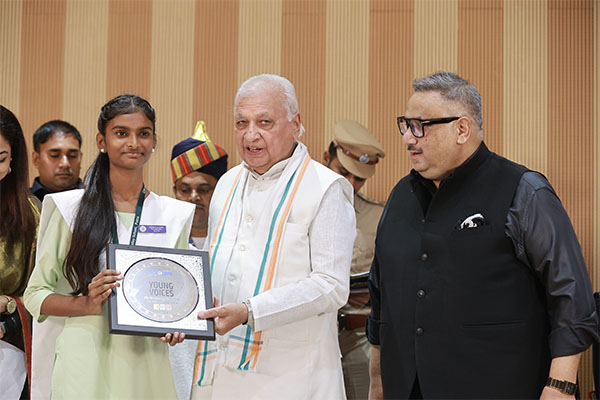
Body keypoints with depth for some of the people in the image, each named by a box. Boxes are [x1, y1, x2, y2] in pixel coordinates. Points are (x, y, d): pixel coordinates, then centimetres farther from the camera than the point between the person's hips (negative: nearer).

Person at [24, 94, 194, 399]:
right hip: (85, 365, -3)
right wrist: (88, 304, -16)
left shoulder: (174, 215, 7)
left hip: (146, 364, 3)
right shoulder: (71, 208, 0)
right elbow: (35, 294, 2)